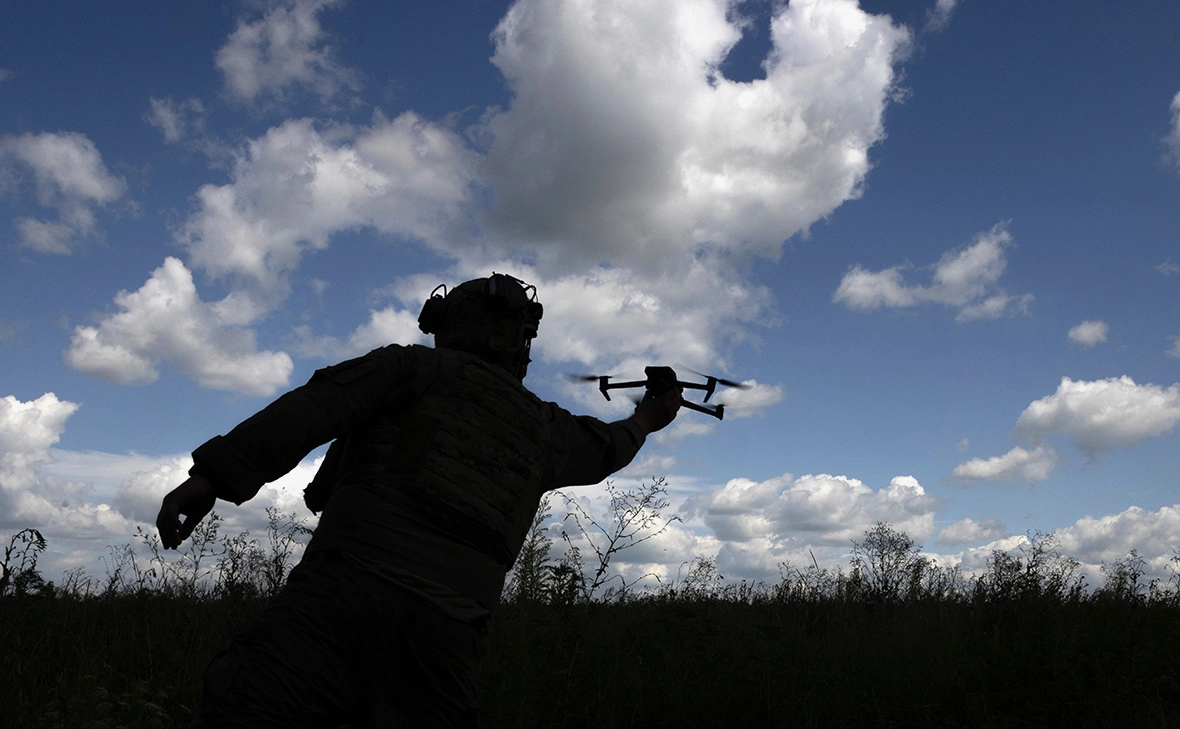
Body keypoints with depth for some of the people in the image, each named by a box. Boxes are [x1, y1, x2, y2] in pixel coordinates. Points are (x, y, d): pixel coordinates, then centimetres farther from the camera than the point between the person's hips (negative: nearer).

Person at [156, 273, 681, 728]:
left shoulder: (416, 366, 11)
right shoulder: (543, 428, 23)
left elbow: (314, 407, -4)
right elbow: (603, 449, 44)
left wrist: (213, 474, -9)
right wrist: (645, 419, 66)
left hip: (350, 592, -4)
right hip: (445, 635, 5)